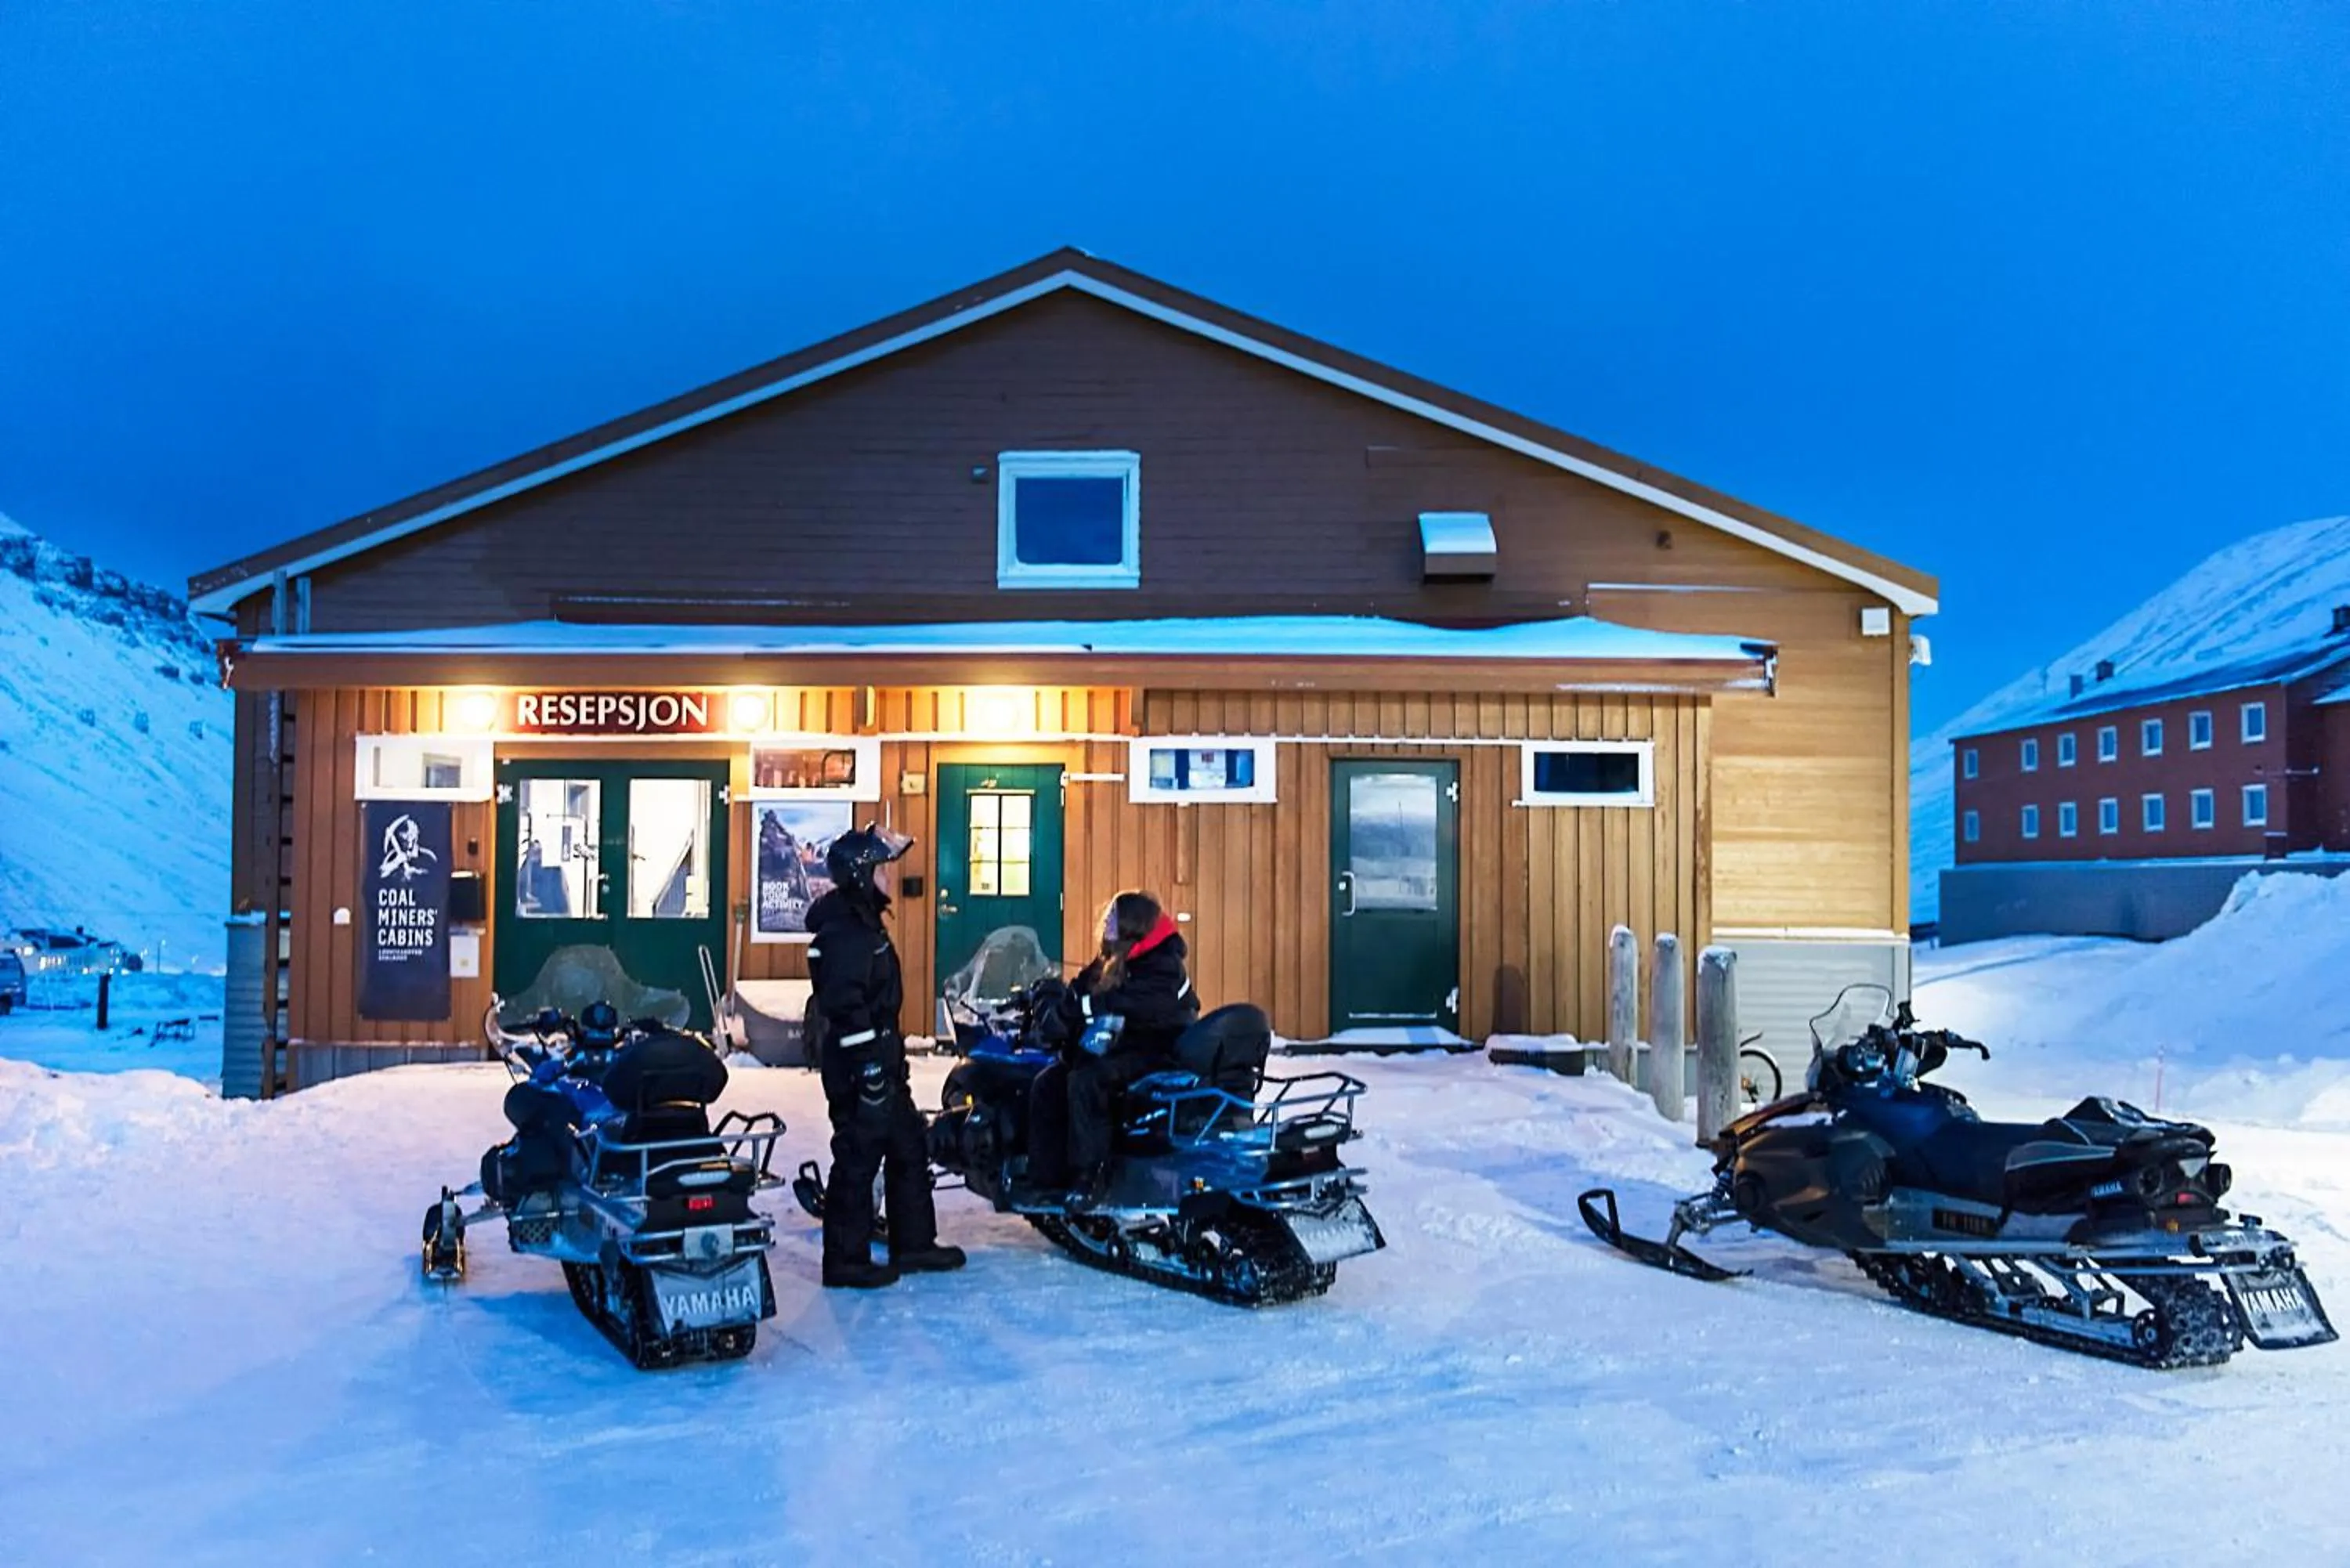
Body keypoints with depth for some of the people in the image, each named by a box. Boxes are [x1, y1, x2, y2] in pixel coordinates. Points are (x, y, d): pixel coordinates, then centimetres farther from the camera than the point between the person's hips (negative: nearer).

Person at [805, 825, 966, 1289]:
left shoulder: (862, 919, 12)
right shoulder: (844, 929, -19)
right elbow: (845, 1003, -25)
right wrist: (868, 1064, -25)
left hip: (882, 1061, 10)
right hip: (860, 1067, -10)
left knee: (909, 1150, 16)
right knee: (858, 1159, -2)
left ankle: (914, 1244, 26)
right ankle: (846, 1261, 8)